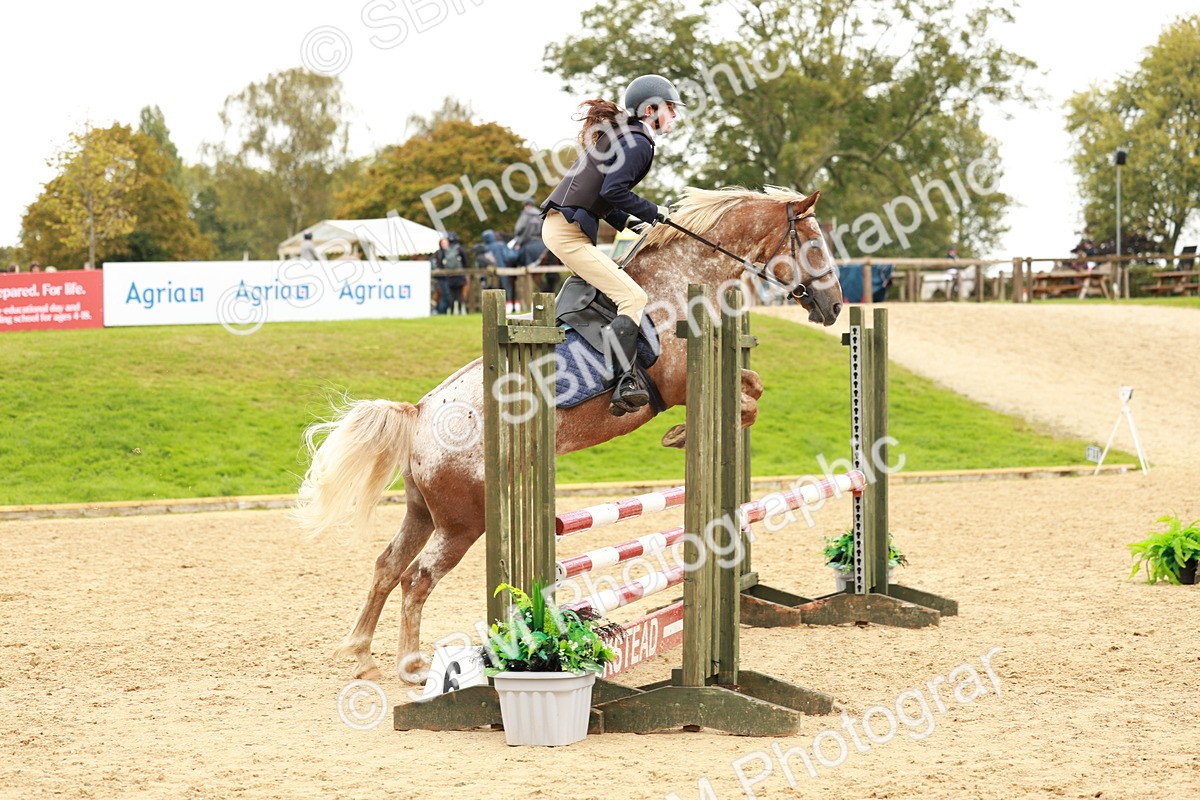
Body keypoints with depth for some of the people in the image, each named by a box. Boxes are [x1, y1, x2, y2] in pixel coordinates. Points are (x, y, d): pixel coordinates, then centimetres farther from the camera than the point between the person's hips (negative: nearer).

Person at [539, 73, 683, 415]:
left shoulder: (618, 136, 20)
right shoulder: (639, 142, -10)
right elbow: (613, 191, -22)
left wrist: (630, 222, 15)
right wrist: (654, 213, -9)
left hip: (558, 226, 10)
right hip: (568, 232, -10)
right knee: (633, 298, -16)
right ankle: (626, 384, -25)